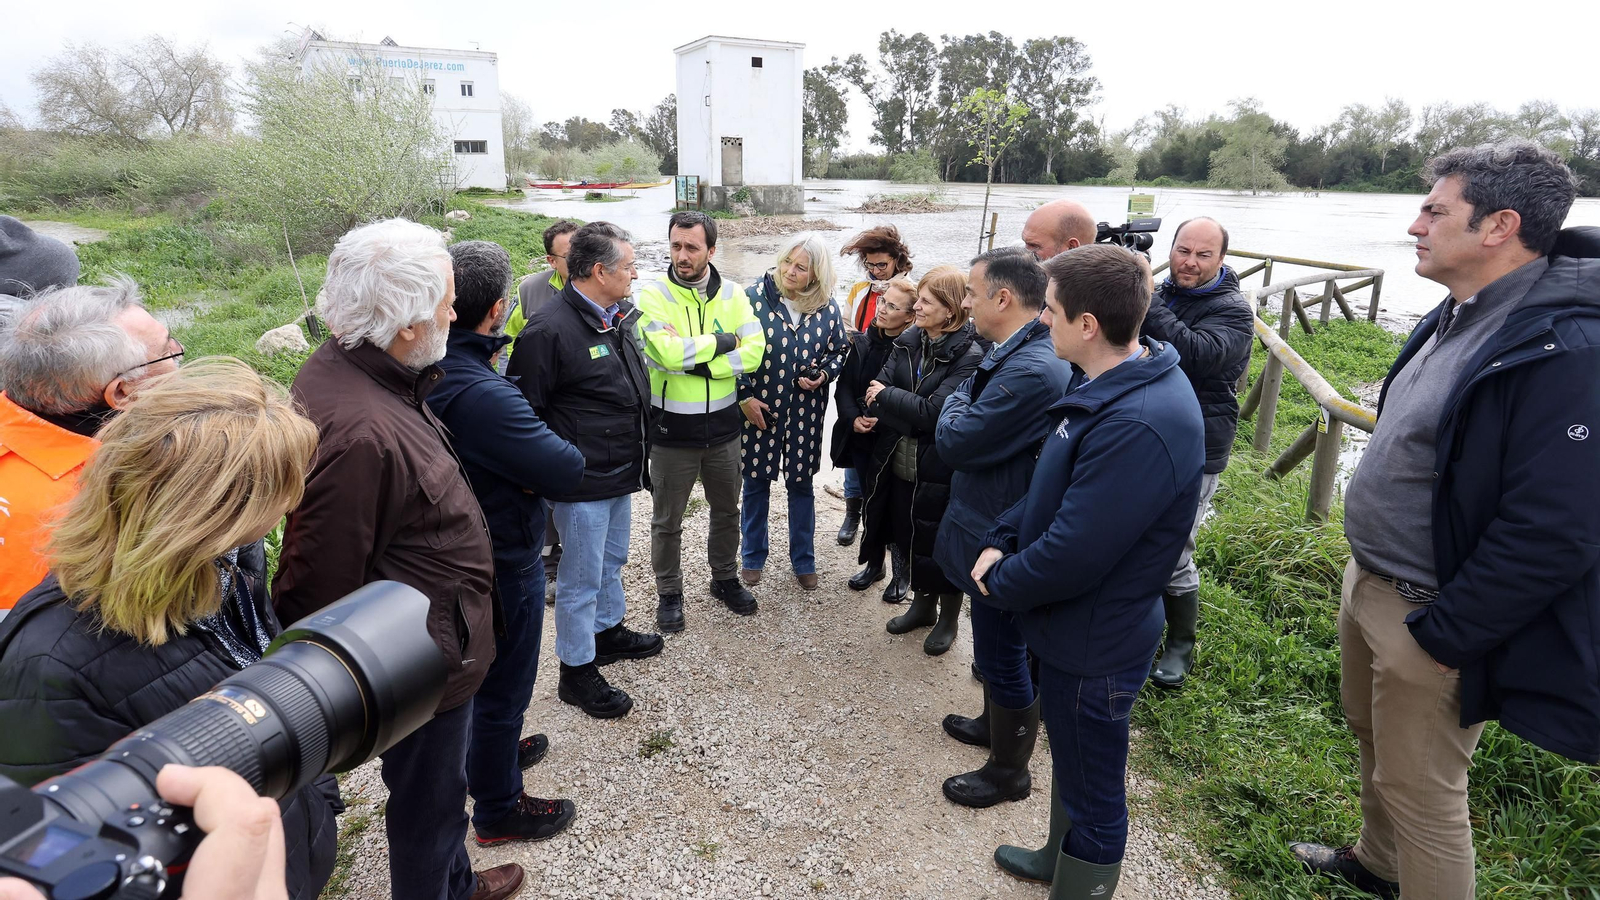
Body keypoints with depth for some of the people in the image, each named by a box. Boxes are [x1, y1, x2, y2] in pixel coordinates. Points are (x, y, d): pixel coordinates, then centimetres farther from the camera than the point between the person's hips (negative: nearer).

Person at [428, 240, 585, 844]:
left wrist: (520, 467, -14)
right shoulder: (483, 396, -35)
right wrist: (540, 460, -10)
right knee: (504, 686, 11)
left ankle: (489, 751, 53)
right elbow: (568, 466, -30)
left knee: (477, 669, 29)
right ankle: (498, 811, 31)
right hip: (503, 563, -9)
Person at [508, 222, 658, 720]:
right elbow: (524, 410, -19)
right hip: (583, 483, -9)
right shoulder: (550, 329, -22)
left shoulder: (620, 318, 6)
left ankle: (608, 632, 47)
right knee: (581, 580, 6)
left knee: (612, 560, 26)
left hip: (621, 473, 9)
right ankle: (577, 672, 23)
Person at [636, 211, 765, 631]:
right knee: (667, 521, 12)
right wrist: (721, 342, -16)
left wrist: (697, 362, -21)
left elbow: (754, 351, -13)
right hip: (672, 430, -3)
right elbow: (668, 351, -27)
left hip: (722, 426, 3)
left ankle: (725, 579, 42)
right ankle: (669, 593, 32)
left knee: (726, 510, 20)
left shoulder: (732, 294, -1)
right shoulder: (653, 295, -11)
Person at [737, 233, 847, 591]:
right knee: (756, 482, 10)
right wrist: (745, 397, -9)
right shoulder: (754, 298, -9)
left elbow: (838, 350, 11)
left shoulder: (827, 308, -1)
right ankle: (752, 557, 30)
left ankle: (803, 560, 28)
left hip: (806, 410, 2)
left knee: (801, 483, 12)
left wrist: (824, 374, -9)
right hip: (760, 407, -1)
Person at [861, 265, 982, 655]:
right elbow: (875, 393, -5)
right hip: (900, 464, 6)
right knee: (908, 538, 19)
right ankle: (922, 604, 42)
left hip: (938, 471, -6)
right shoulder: (907, 342, 1)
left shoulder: (969, 356, -18)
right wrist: (914, 423, -20)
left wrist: (886, 395, -12)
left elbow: (934, 412, -23)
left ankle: (948, 617, 33)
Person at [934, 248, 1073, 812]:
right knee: (996, 645, 27)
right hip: (994, 531, 10)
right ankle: (994, 724, 50)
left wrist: (960, 398, -8)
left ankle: (1008, 771, 29)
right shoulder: (1019, 353, 3)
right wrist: (969, 400, -8)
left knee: (1003, 654, 9)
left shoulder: (1031, 372, -30)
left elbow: (953, 442, -25)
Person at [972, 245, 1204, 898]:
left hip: (1091, 646, -10)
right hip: (1073, 625, 10)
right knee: (1072, 765, 30)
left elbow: (1072, 556, -30)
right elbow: (1051, 484, 10)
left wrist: (999, 585, -12)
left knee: (1092, 794, 13)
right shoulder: (1112, 383, 0)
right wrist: (1001, 542, -3)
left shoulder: (1137, 426, -34)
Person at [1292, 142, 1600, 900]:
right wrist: (1367, 571, 15)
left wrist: (1440, 638, -20)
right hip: (1368, 581, 9)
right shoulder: (1458, 315, 4)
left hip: (1429, 616, -9)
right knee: (1373, 736, 27)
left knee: (1421, 792, 8)